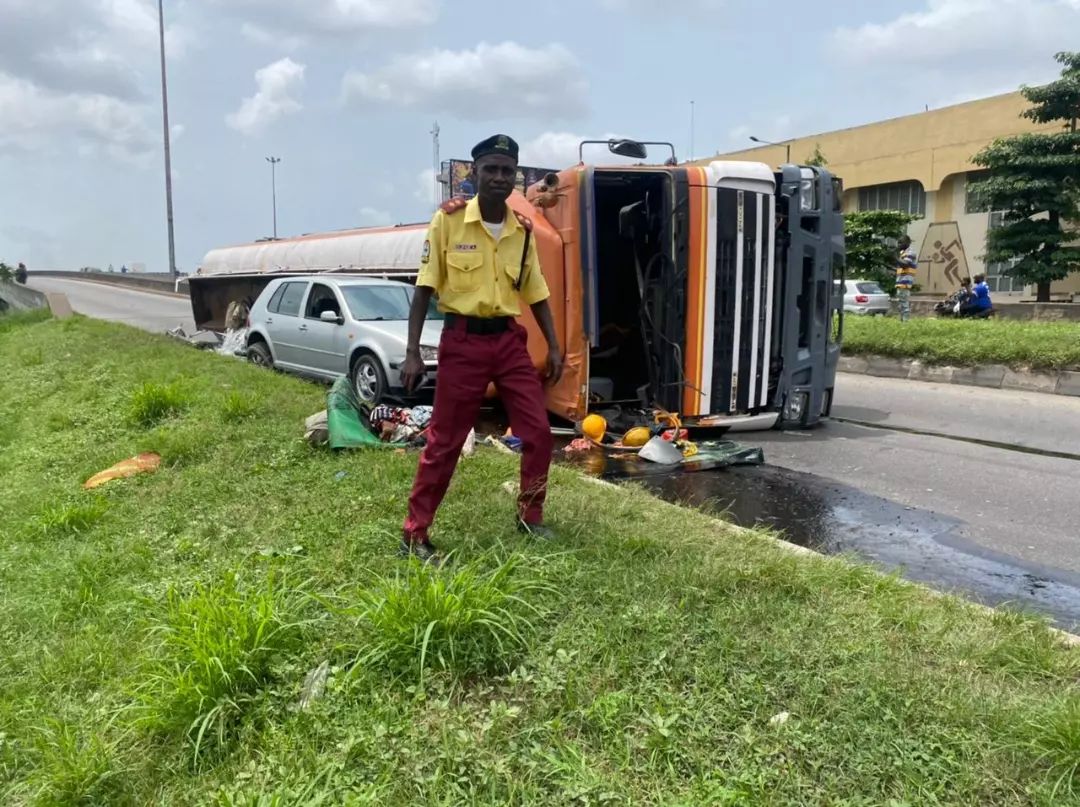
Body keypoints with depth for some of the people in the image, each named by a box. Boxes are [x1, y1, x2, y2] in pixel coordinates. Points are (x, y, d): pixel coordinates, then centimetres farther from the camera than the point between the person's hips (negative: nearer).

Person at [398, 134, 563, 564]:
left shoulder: (523, 230, 6)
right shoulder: (448, 220, -7)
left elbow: (536, 293, 14)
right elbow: (425, 288, -5)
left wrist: (554, 347, 8)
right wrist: (412, 352, -9)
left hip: (509, 339, 4)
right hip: (462, 340, -4)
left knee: (538, 432, 3)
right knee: (444, 442, 0)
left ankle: (529, 516, 25)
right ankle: (415, 534, 13)